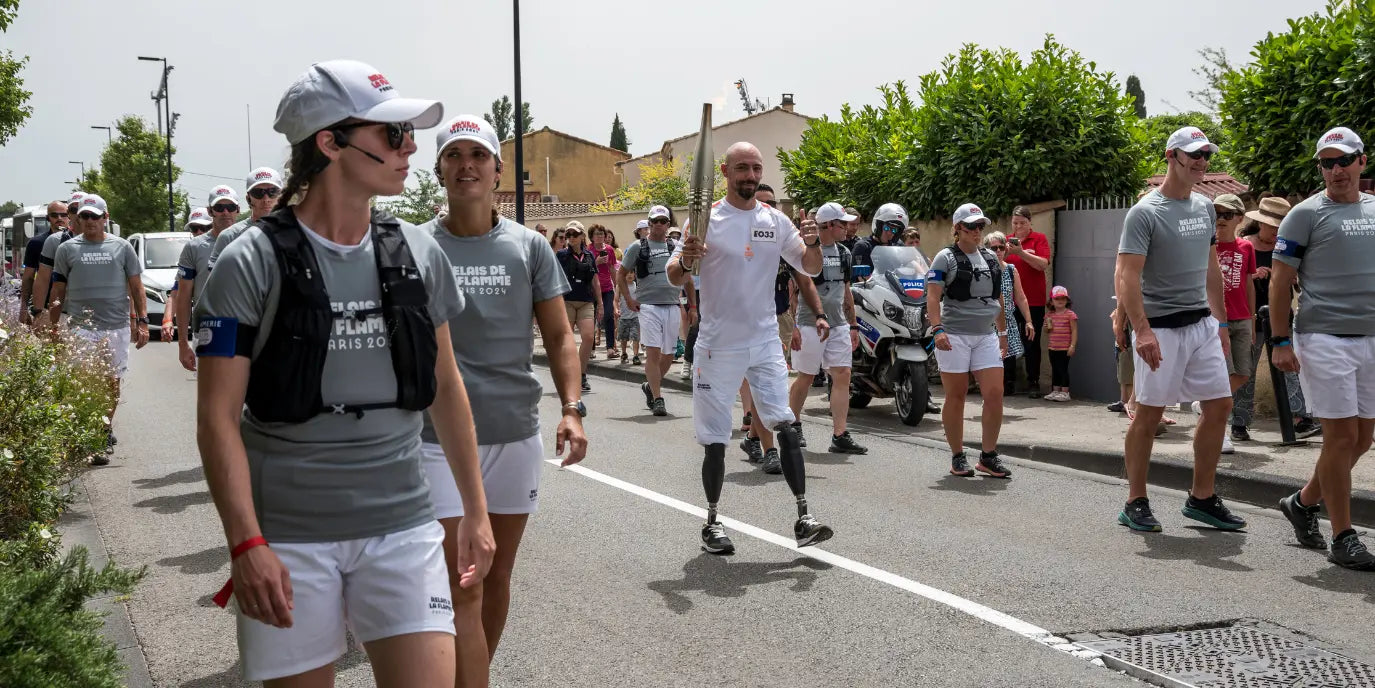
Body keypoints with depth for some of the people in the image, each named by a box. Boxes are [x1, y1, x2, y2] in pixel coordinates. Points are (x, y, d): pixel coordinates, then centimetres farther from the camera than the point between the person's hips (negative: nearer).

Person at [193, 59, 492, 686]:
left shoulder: (418, 253, 4)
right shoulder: (252, 264, -7)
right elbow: (218, 417, -8)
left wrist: (475, 510, 10)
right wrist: (246, 544, -17)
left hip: (402, 525, 3)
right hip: (288, 536, -2)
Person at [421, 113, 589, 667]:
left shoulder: (529, 247, 4)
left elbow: (559, 335, 5)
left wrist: (571, 408, -8)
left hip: (517, 434, 3)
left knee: (497, 577, 16)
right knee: (462, 591, -5)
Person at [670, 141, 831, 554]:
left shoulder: (775, 221, 6)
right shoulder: (705, 219, -5)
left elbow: (811, 269, 8)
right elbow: (674, 279, -6)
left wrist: (813, 244, -14)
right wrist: (686, 262, -30)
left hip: (765, 342, 3)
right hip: (718, 345, -2)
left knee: (785, 424, -7)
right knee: (714, 439, 3)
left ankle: (803, 518, -3)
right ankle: (712, 522, 18)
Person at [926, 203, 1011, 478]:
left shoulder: (991, 257, 15)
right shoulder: (946, 257, -2)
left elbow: (999, 298, 22)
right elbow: (933, 296, -10)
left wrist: (1003, 332, 20)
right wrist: (937, 328, -23)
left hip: (986, 336, 5)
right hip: (954, 336, -5)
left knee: (995, 394, -3)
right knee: (956, 397, 2)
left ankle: (988, 456, 8)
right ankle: (958, 458, 12)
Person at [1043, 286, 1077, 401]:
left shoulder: (1070, 314, -8)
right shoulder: (1049, 315, 8)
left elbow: (1074, 331, -8)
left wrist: (1072, 346, -14)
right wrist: (1047, 328, -4)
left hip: (1065, 348, -6)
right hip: (1052, 348, 6)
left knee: (1063, 369, -3)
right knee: (1054, 370, 12)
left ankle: (1065, 392, 4)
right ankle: (1055, 391, 20)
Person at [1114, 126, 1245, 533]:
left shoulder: (1205, 207, 12)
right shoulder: (1145, 212, -11)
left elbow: (1211, 268, 20)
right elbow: (1127, 275, -18)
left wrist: (1221, 321, 17)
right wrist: (1142, 330, -27)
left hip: (1202, 324, 7)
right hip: (1161, 327, -7)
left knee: (1220, 405, 6)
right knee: (1150, 412, -1)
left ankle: (1201, 498, 18)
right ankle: (1135, 502, 10)